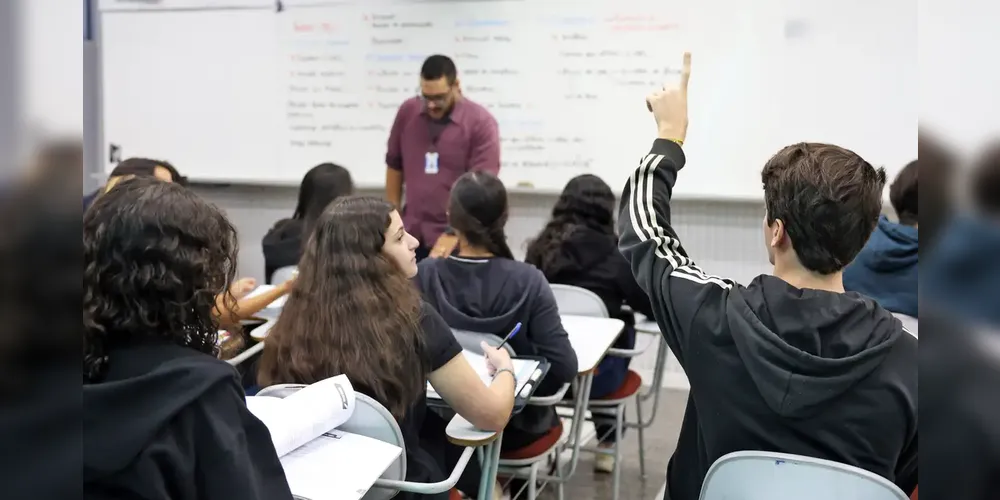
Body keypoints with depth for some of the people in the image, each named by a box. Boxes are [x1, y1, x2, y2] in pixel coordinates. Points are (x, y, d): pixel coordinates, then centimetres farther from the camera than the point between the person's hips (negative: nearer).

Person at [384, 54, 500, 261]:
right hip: (412, 236, 4)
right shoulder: (407, 112, 3)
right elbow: (394, 166, 14)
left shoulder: (481, 122, -11)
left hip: (457, 240, -4)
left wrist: (453, 234, -26)